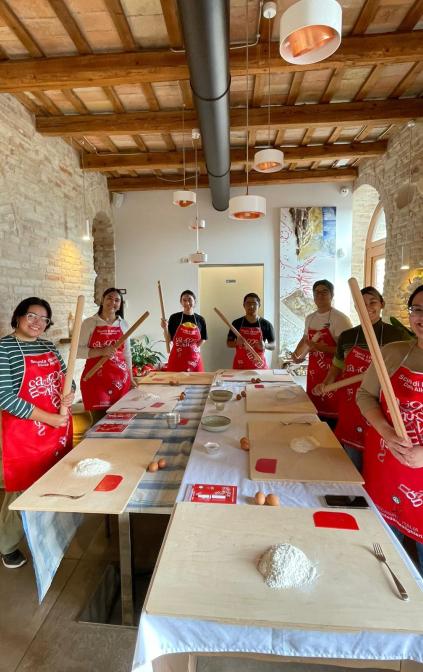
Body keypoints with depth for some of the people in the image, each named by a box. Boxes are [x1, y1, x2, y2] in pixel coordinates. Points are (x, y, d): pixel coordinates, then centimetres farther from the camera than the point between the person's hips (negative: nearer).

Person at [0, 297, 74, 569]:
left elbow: (65, 377, 16)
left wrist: (69, 395, -8)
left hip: (60, 428, 6)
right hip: (25, 433, -6)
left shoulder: (49, 347, 8)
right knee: (23, 489, 5)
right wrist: (48, 418, -20)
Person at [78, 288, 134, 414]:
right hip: (96, 378, -3)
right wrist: (102, 352, -19)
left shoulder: (123, 324, 11)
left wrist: (130, 378, 14)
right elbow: (78, 351, -7)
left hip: (121, 379, 3)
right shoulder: (89, 323, 0)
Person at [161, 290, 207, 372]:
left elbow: (203, 339, 11)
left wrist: (193, 349, 0)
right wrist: (165, 328, -14)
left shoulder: (200, 320, 3)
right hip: (177, 358, -1)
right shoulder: (174, 317, -1)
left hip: (194, 359, 2)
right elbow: (169, 339, 1)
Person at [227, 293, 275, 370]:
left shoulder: (266, 324, -1)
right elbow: (229, 343, 7)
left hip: (259, 365, 0)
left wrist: (265, 345, -18)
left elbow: (273, 345, 3)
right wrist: (237, 342, -14)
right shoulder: (237, 323, 0)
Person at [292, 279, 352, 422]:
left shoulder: (340, 319, -12)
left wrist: (323, 348, -23)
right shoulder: (310, 318, 11)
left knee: (332, 418, -5)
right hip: (313, 373, 7)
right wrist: (297, 354, 13)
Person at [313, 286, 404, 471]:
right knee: (352, 467, 17)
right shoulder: (347, 336, 4)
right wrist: (325, 384, -2)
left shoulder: (396, 335, -4)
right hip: (350, 410, 3)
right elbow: (337, 366, 15)